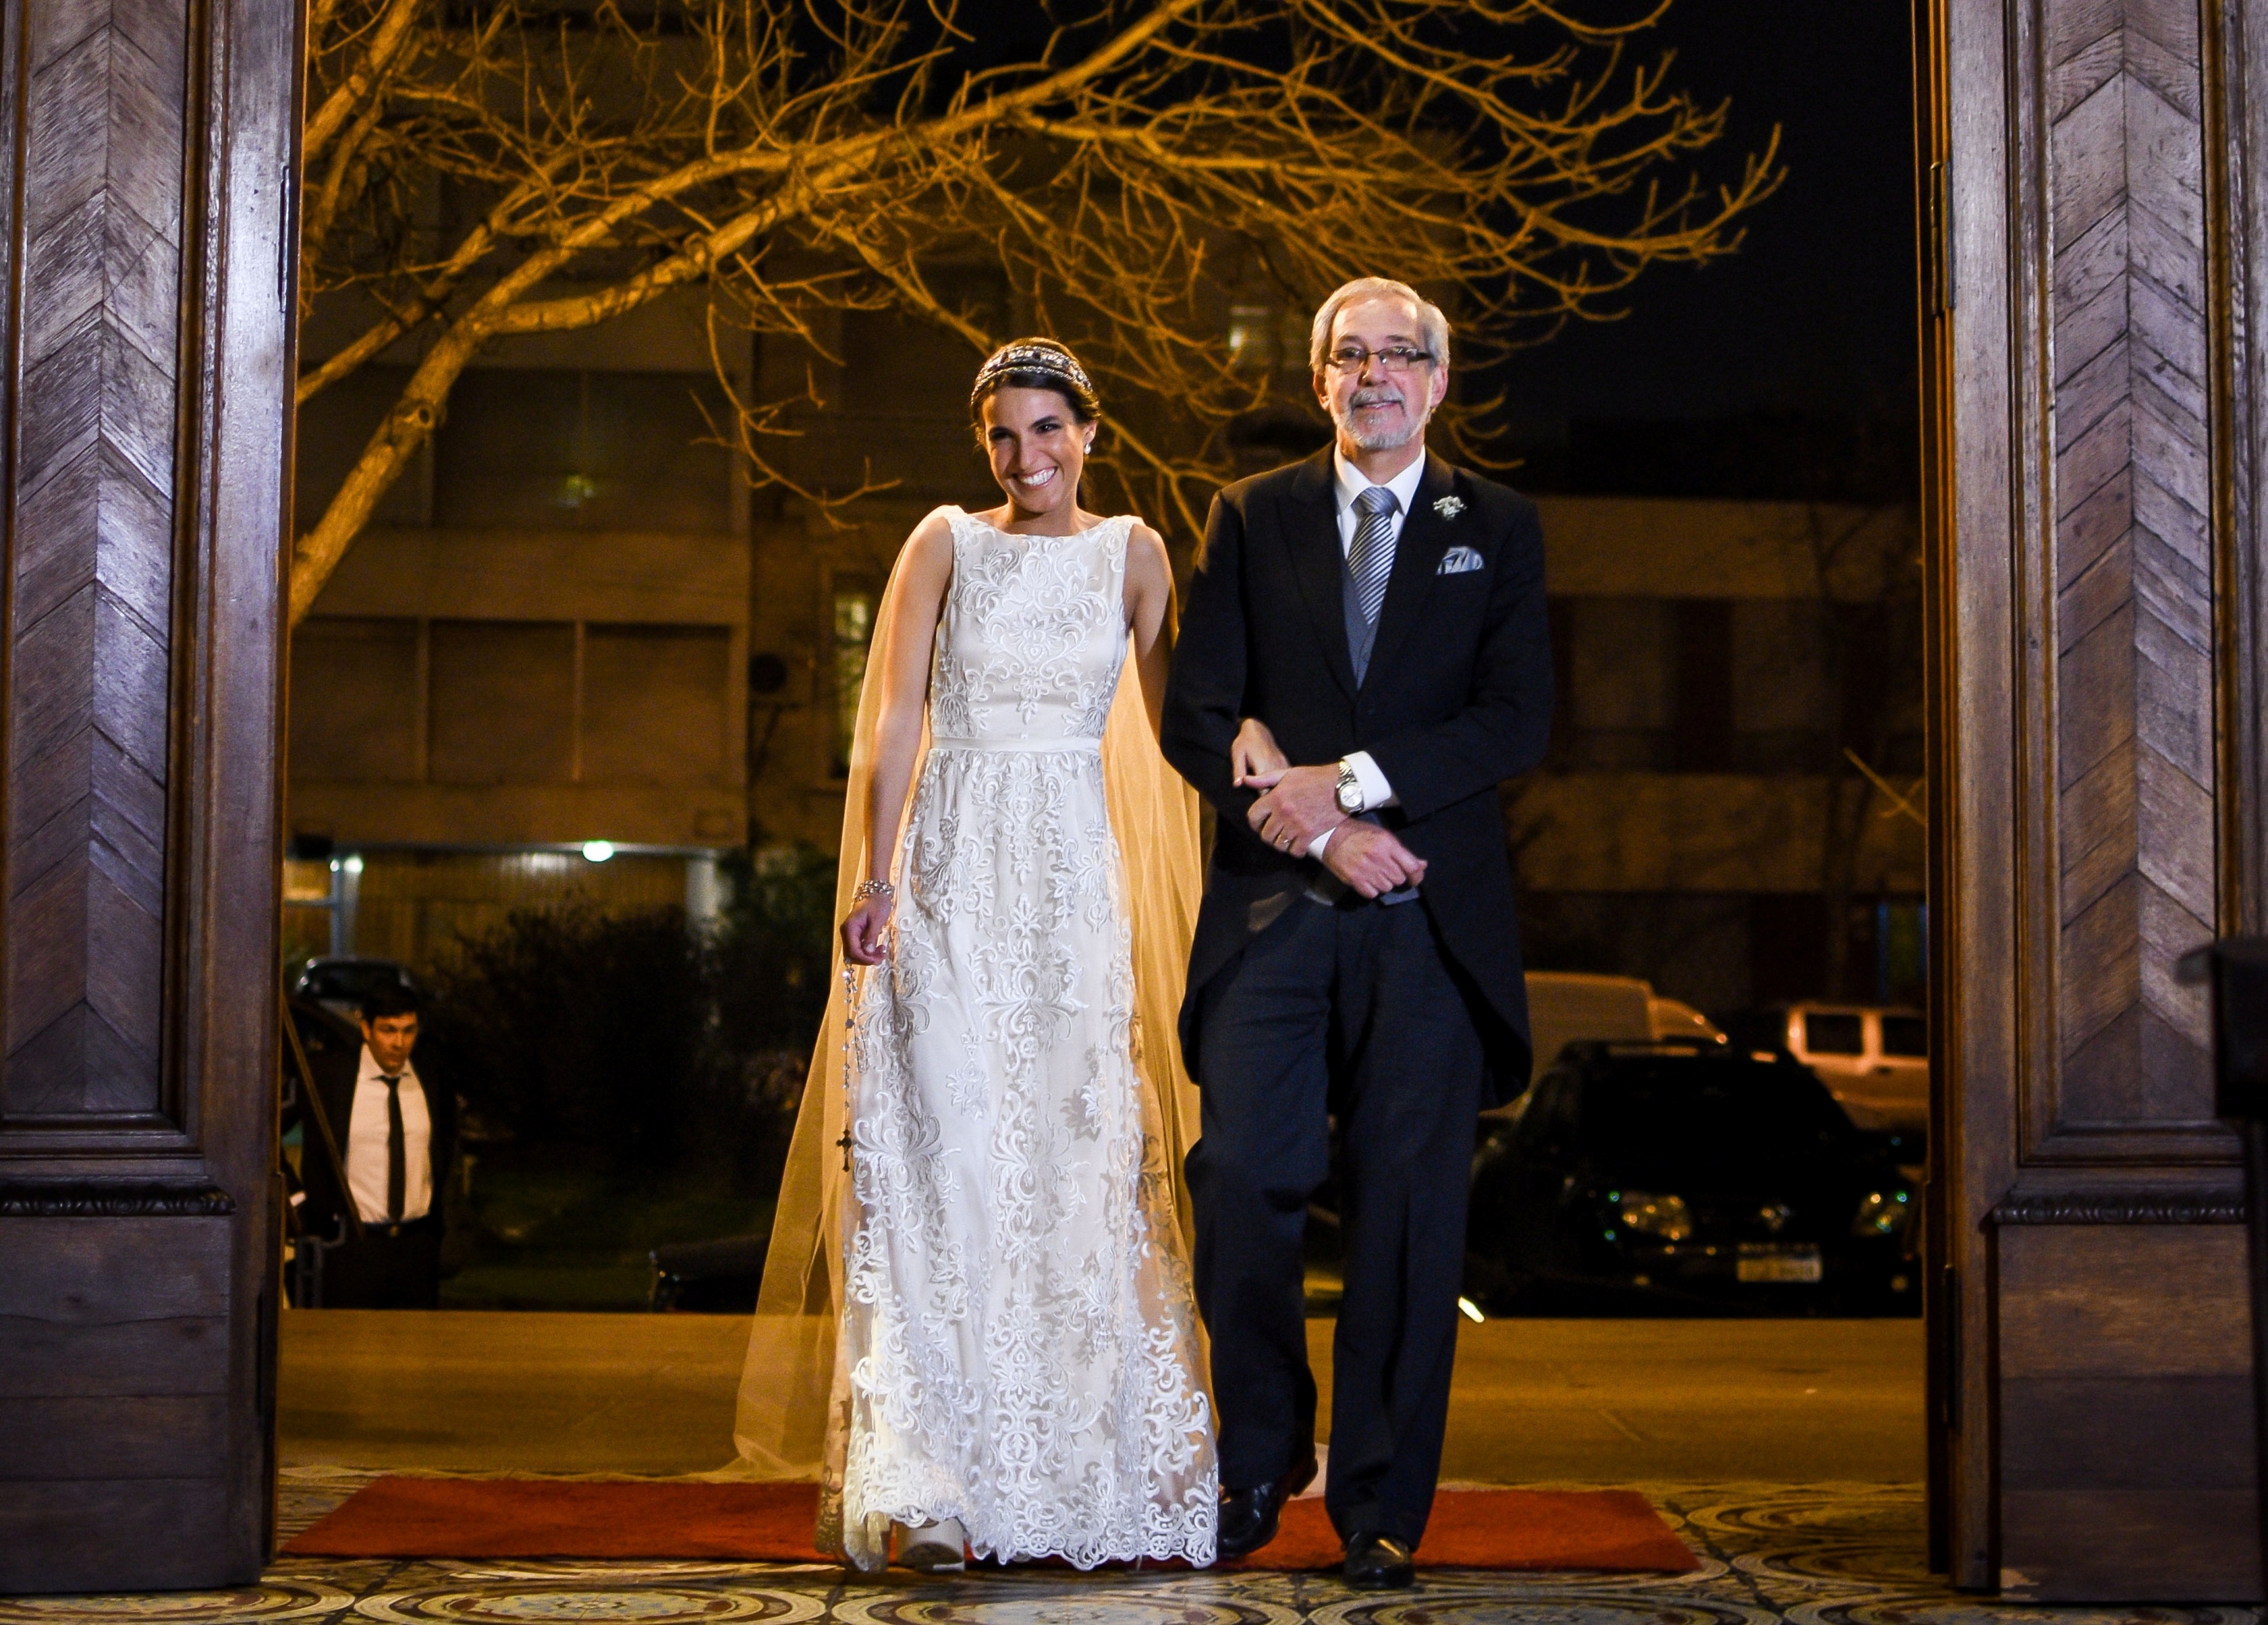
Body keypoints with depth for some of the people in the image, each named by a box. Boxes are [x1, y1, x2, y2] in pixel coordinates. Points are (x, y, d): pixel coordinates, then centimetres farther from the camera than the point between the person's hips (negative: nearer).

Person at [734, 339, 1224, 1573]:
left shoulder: (1131, 554, 9)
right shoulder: (947, 543, 3)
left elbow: (1173, 722, 9)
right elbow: (894, 719, -3)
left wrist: (1213, 880, 0)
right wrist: (874, 880, -13)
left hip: (1076, 885, 2)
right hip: (952, 878, -2)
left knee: (1079, 1167, 3)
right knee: (942, 1164, -6)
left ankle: (1071, 1465, 15)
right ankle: (925, 1484, -5)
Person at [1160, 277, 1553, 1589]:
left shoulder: (1499, 530, 10)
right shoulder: (1252, 519, 12)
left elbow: (1519, 721, -1)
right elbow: (1195, 715, 4)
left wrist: (1351, 780, -12)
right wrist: (1315, 828, -9)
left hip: (1432, 912, 0)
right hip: (1275, 906, 1)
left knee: (1411, 1205, 0)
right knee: (1245, 1178, -6)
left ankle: (1382, 1502, 10)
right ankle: (1260, 1459, 16)